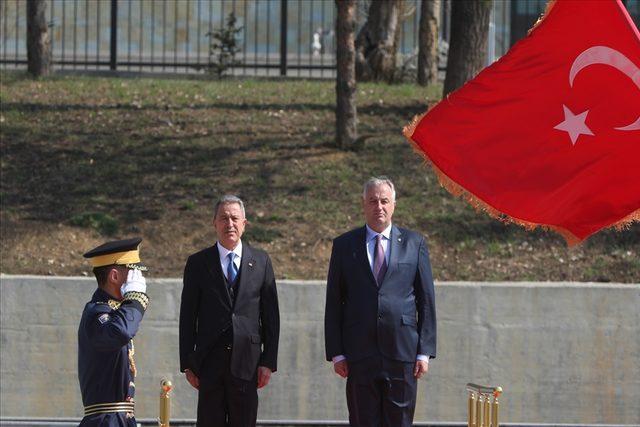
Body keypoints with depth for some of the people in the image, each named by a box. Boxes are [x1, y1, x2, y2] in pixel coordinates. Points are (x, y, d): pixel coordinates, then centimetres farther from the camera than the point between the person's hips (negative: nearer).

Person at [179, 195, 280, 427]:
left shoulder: (260, 261, 8)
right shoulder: (198, 263, 5)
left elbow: (271, 316, 7)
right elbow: (187, 317, 5)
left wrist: (268, 362, 1)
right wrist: (187, 363, -1)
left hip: (247, 362, 1)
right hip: (210, 362, -1)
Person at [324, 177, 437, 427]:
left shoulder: (414, 243, 8)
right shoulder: (344, 245, 8)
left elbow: (426, 301, 7)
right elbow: (333, 303, 7)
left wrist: (425, 352, 0)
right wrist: (336, 354, -1)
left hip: (402, 352, 0)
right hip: (359, 356, 0)